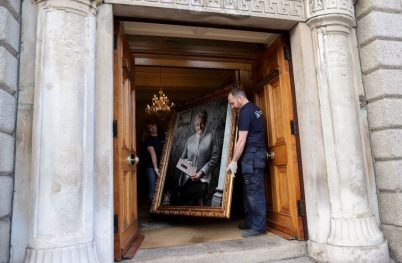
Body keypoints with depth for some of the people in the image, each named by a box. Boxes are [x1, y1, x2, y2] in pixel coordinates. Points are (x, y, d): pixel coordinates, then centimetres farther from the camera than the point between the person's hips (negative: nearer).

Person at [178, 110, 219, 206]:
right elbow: (183, 157, 17)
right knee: (186, 205, 5)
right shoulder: (190, 139, 15)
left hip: (202, 179, -3)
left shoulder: (210, 137, 3)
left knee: (198, 205, -3)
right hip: (187, 179, 3)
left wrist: (201, 172, -12)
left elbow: (214, 158, -4)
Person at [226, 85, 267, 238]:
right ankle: (250, 222, 21)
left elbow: (242, 141, -17)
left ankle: (259, 227, 1)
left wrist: (233, 161, -13)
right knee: (249, 190, 13)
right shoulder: (254, 108, 17)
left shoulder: (245, 112, -13)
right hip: (258, 152, 10)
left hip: (252, 154, -10)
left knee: (254, 191, -5)